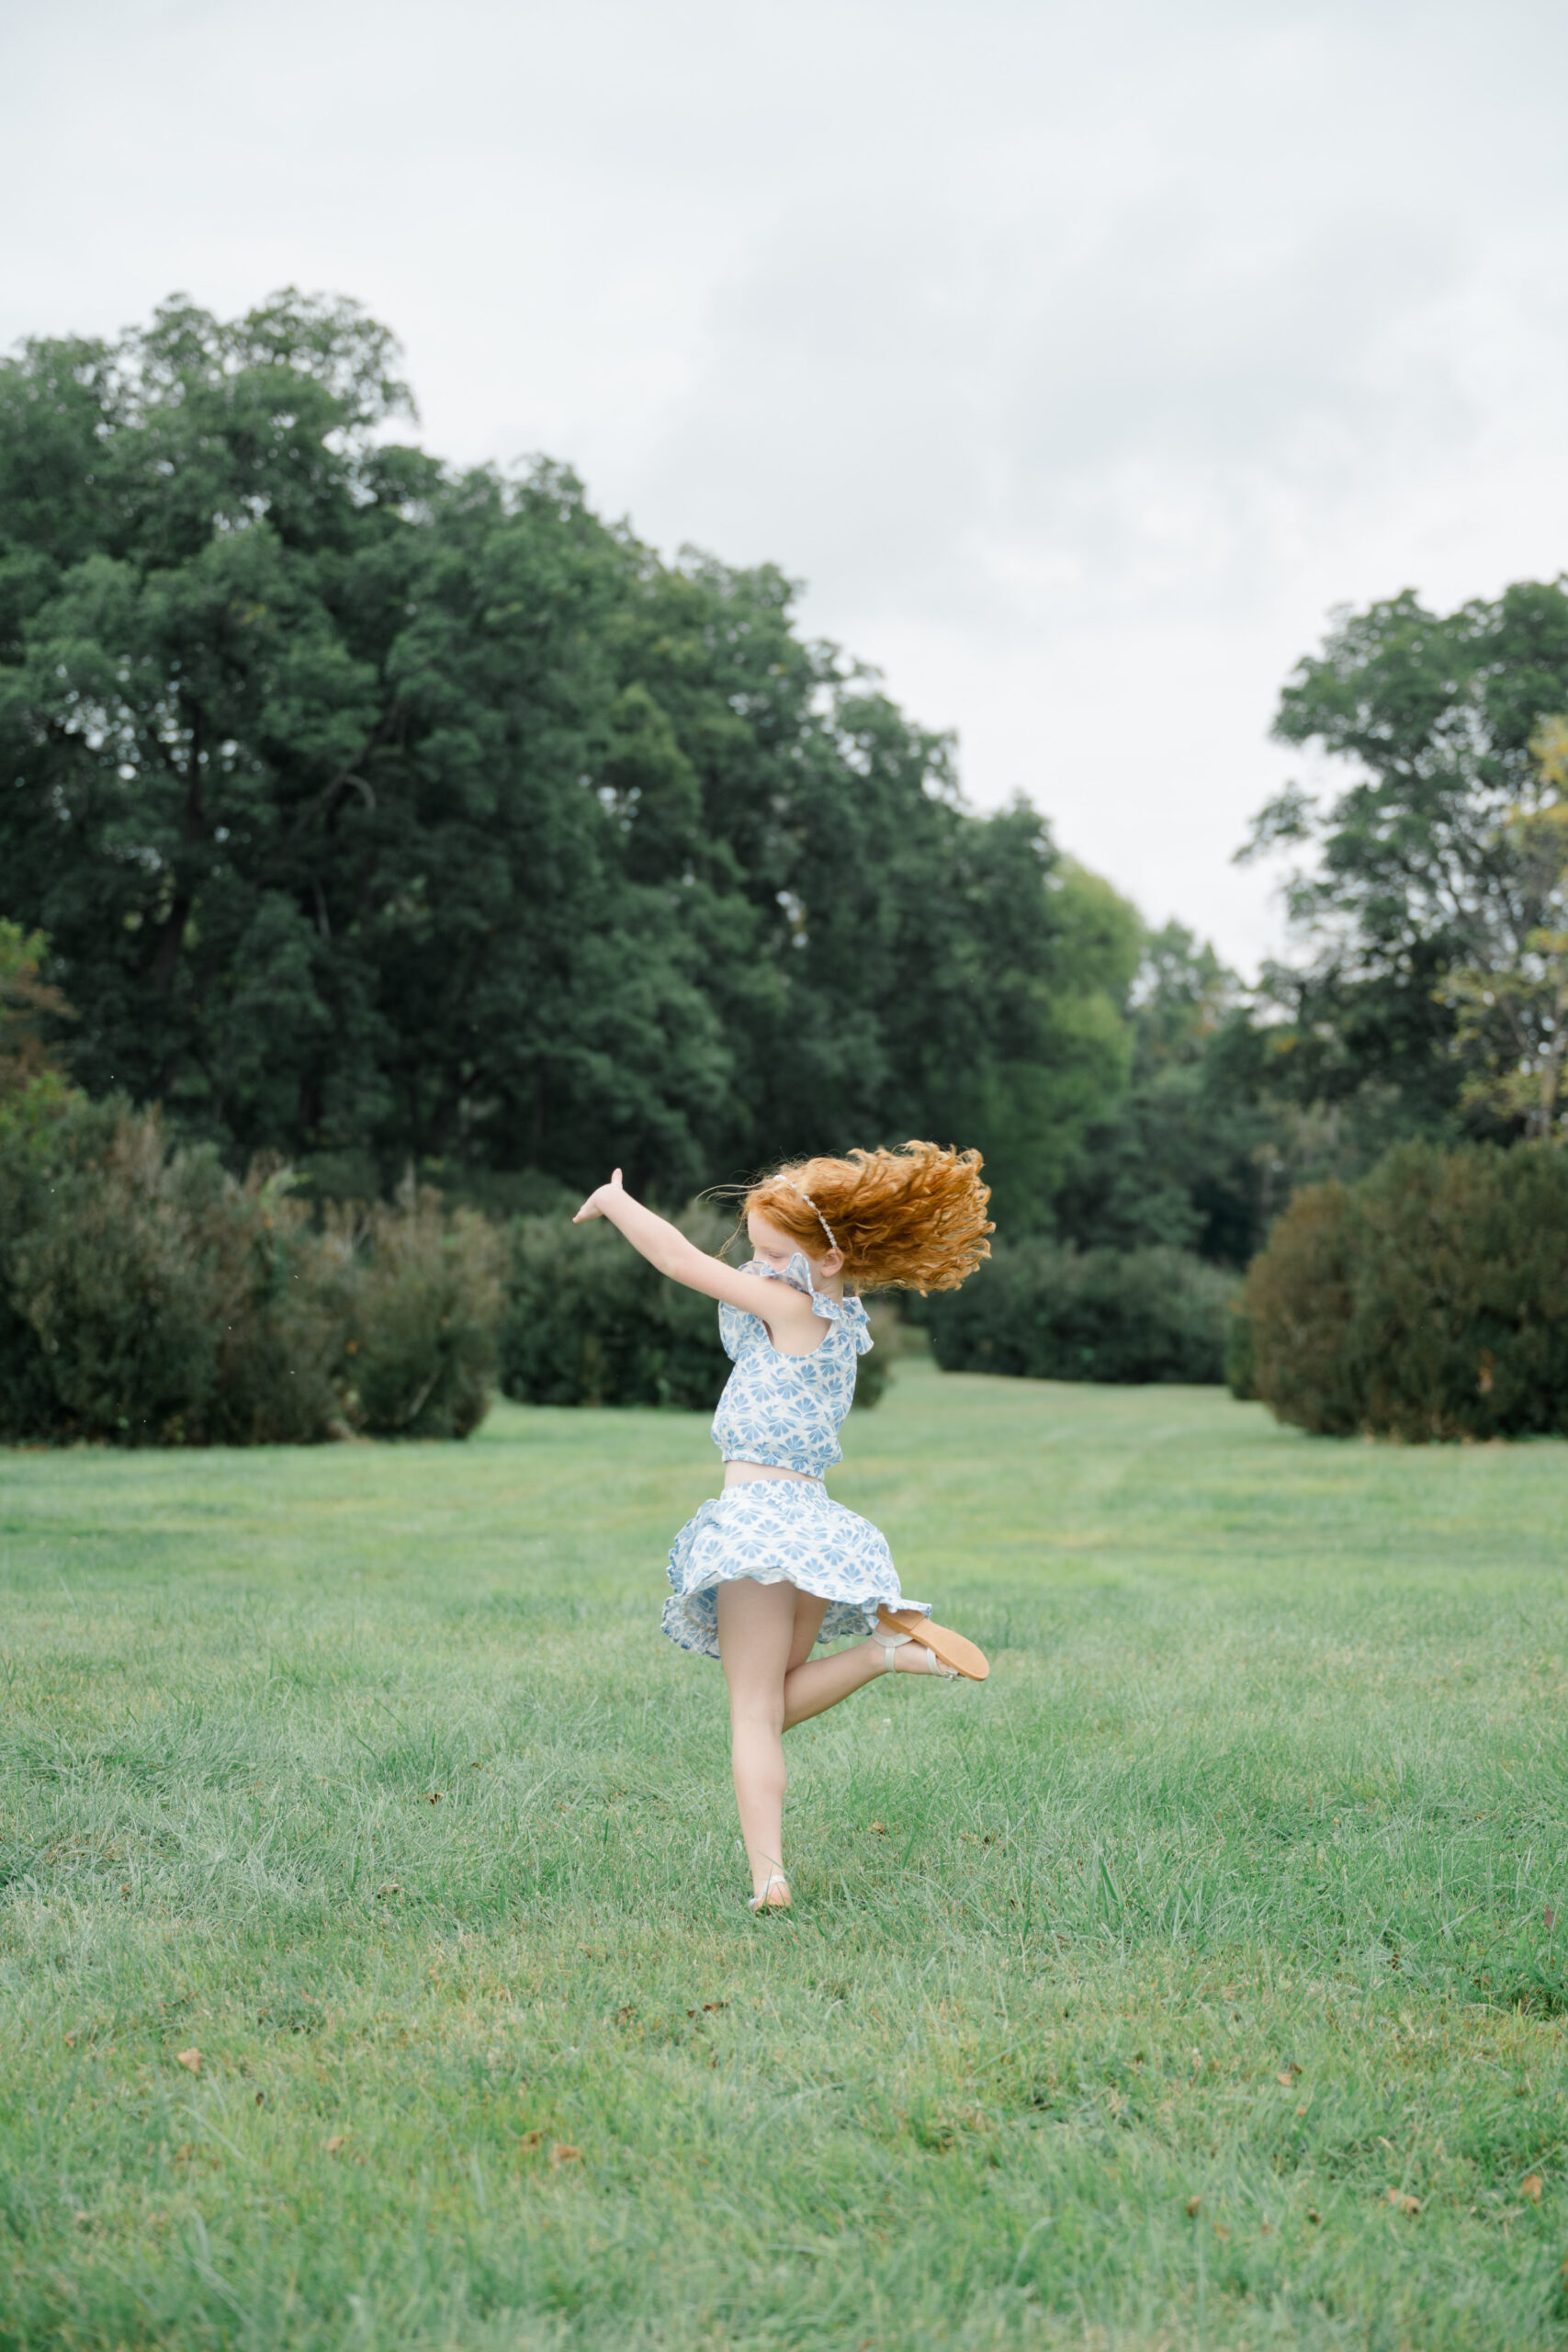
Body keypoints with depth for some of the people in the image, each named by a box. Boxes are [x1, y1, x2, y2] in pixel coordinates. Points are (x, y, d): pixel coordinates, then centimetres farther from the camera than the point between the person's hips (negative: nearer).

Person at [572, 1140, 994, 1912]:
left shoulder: (792, 1307, -10)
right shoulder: (840, 1316, 13)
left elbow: (680, 1260, -7)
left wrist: (613, 1201, 6)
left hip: (760, 1518, -8)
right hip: (812, 1519, 8)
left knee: (754, 1715, -7)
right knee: (771, 1707, 14)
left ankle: (768, 1877, -14)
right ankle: (886, 1644, -4)